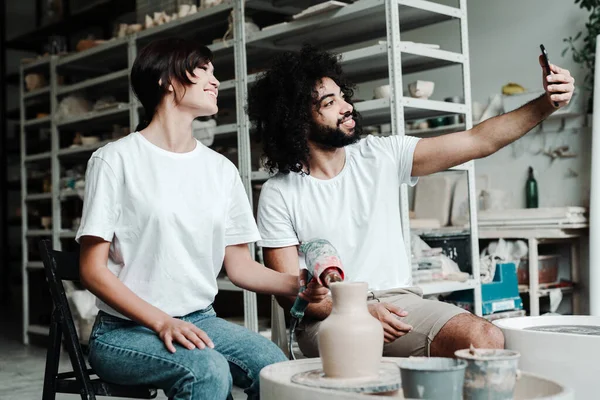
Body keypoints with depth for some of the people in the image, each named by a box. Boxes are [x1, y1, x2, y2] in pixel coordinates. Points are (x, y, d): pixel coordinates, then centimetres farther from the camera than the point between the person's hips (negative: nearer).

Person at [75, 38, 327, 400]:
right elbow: (93, 269, -8)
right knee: (208, 370, -33)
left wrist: (296, 284, -11)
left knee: (273, 364, -24)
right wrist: (162, 322, -20)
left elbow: (239, 265, 9)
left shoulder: (221, 169, 10)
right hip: (126, 330, -4)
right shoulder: (115, 160, -5)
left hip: (200, 320, 5)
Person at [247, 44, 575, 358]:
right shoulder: (278, 195, -3)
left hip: (397, 300, 3)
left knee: (486, 339, -24)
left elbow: (479, 141, 2)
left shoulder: (382, 155, 5)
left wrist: (545, 104, -11)